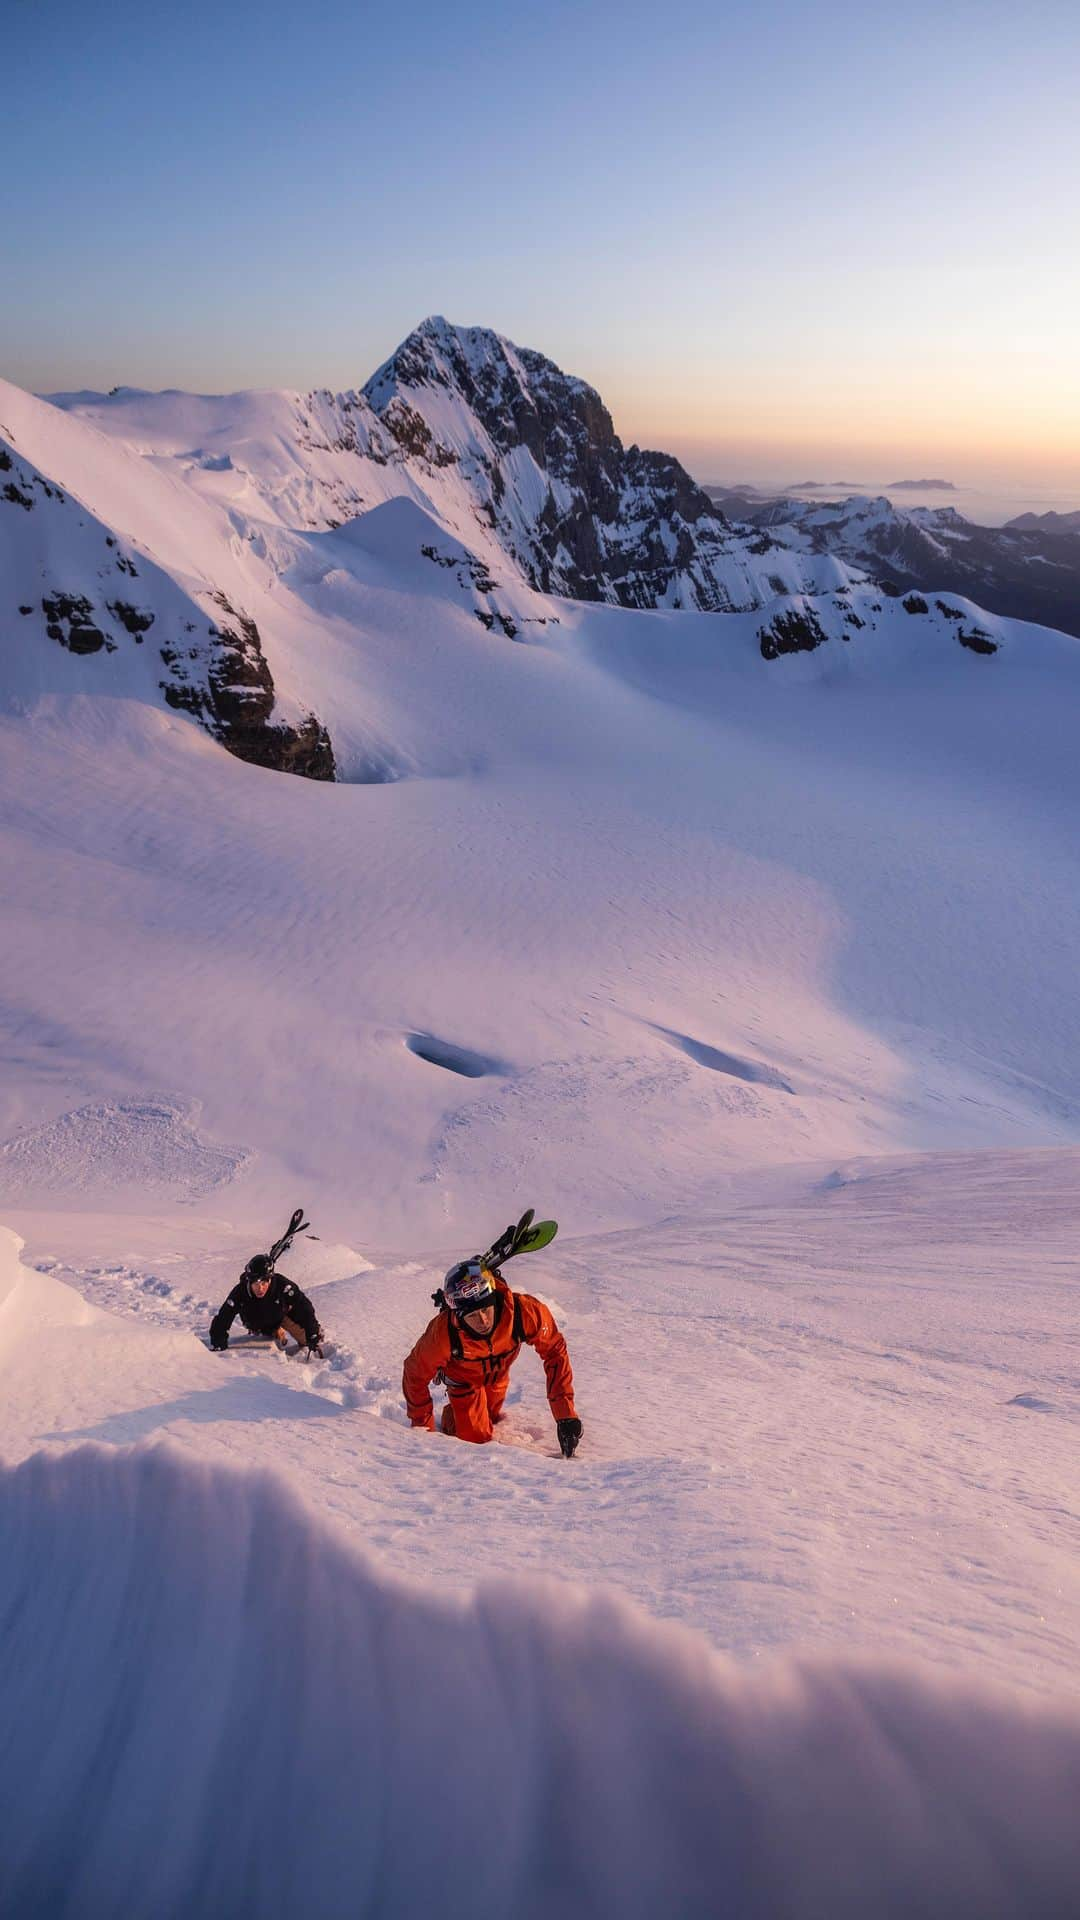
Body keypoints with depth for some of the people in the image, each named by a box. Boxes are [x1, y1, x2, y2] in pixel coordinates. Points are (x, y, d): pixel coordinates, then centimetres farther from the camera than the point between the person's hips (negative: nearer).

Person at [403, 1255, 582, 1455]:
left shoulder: (524, 1310, -42)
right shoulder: (443, 1334, -43)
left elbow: (555, 1352, -27)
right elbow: (415, 1375, -24)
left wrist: (565, 1415, -29)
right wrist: (423, 1428, -16)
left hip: (498, 1374, 3)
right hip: (463, 1378, -3)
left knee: (491, 1418, 24)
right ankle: (451, 1415, 24)